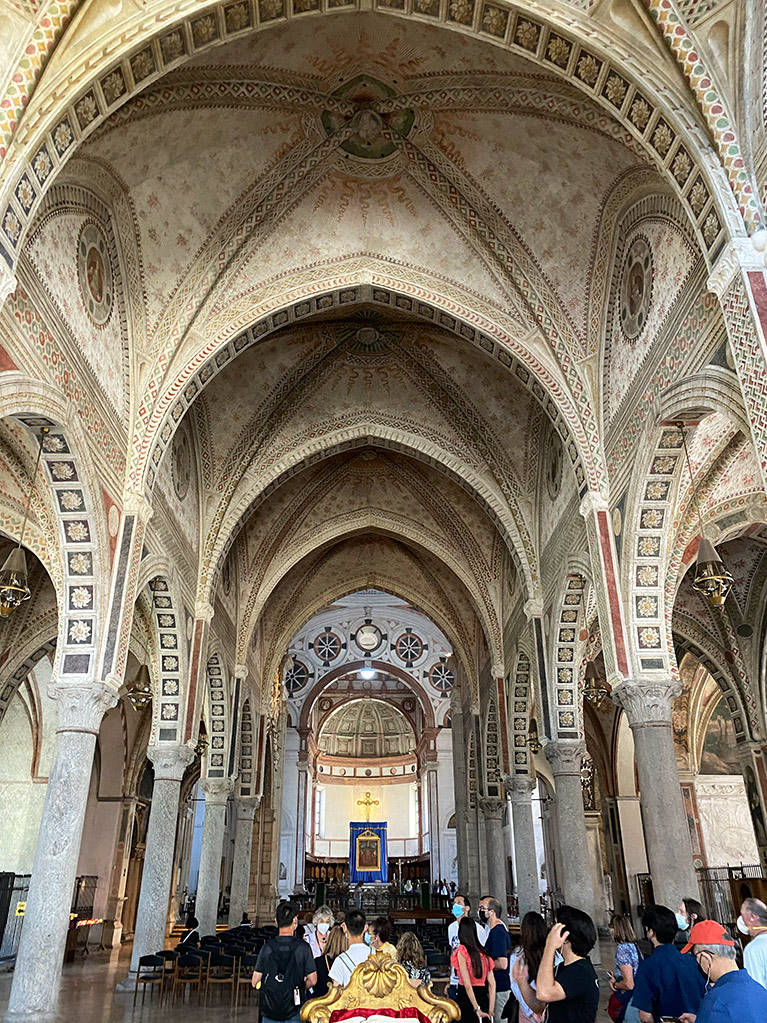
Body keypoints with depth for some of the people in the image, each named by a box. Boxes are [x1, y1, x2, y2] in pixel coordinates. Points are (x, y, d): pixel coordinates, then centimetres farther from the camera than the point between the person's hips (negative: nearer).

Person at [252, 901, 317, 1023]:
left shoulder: (267, 947, -7)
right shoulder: (303, 947, -11)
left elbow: (255, 982, -3)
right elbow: (312, 980, -8)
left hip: (269, 1010, 1)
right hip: (294, 1011, -1)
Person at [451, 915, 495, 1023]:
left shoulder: (462, 951, -11)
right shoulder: (483, 953, 5)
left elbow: (467, 984, -15)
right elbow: (492, 983, 3)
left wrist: (477, 1009, -13)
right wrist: (490, 1010, 5)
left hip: (466, 998, -5)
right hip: (483, 997, 5)